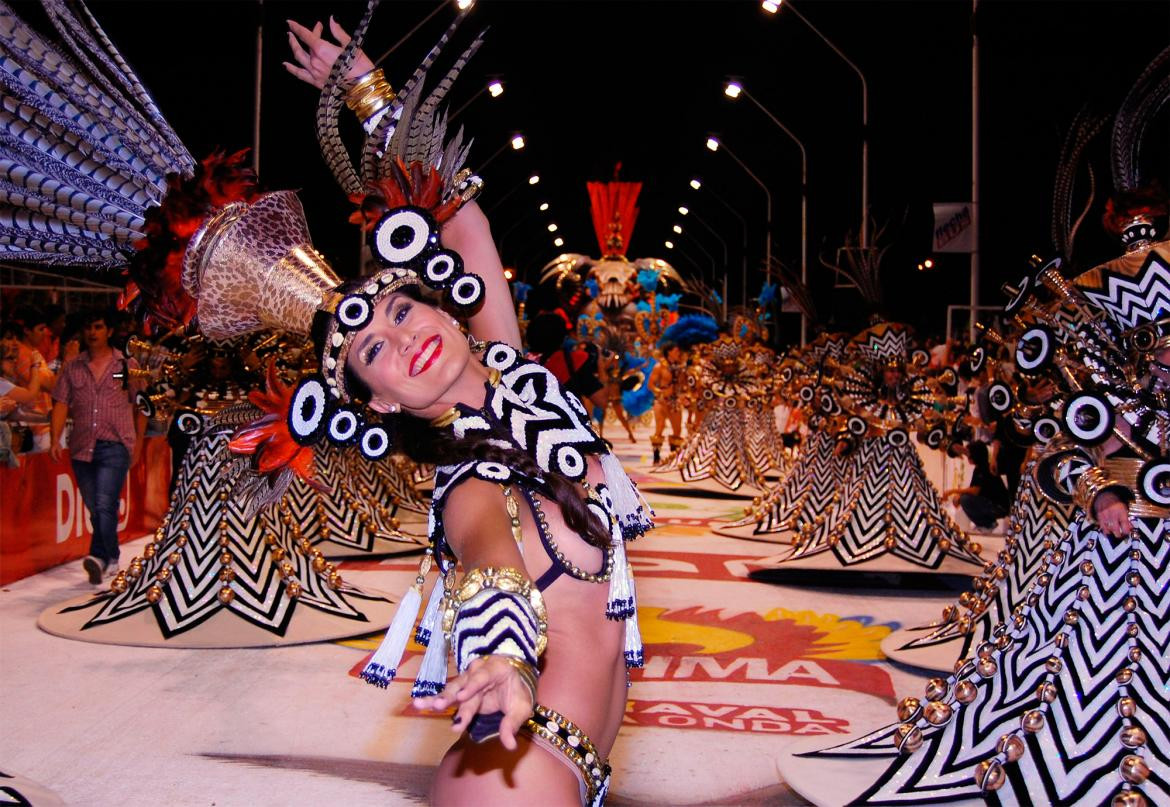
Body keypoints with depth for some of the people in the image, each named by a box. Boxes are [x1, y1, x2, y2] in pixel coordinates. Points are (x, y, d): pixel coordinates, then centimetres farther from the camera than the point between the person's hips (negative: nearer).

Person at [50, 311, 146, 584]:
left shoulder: (127, 366, 5)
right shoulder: (72, 369, 10)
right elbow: (61, 405, 4)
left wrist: (138, 443, 6)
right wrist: (55, 440, -8)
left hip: (115, 446, -4)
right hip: (82, 446, 4)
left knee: (105, 504, -19)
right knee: (94, 508, 11)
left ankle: (99, 557, -23)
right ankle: (111, 559, 24)